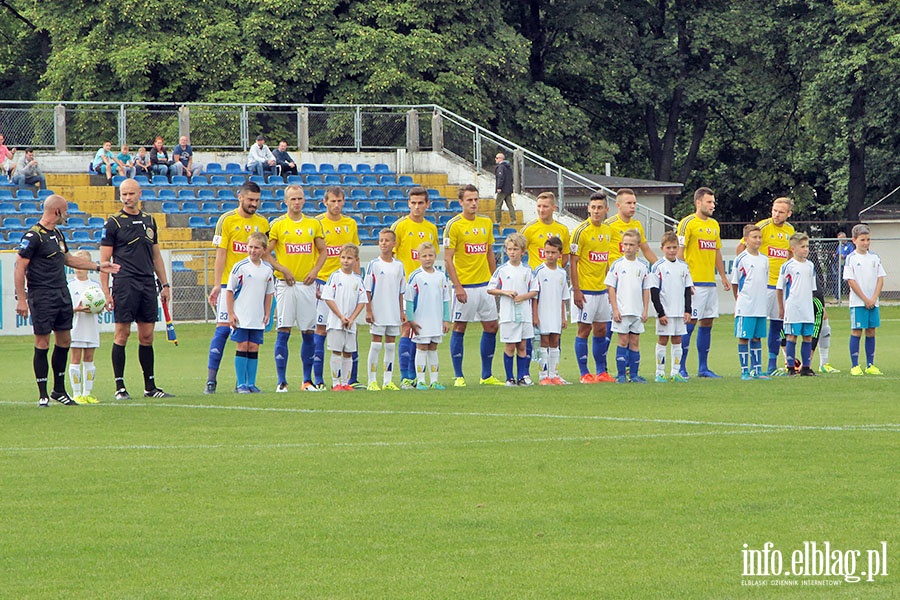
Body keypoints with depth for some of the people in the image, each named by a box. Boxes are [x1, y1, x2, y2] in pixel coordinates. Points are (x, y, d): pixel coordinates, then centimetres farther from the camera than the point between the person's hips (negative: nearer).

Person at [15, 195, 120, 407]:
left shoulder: (57, 234, 14)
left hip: (62, 294, 8)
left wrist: (98, 266, 33)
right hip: (42, 296, -8)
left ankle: (59, 390, 22)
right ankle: (43, 395, 0)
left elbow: (68, 259, 30)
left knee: (64, 341, 10)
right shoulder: (33, 236, -13)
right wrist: (21, 300, -19)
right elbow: (20, 268, -14)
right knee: (42, 343, -5)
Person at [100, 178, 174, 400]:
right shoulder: (113, 223, -1)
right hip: (124, 284, -5)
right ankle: (120, 387, -1)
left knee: (147, 336, 7)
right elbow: (104, 260, -3)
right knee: (122, 333, -5)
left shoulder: (149, 221, 14)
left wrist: (164, 283, 15)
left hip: (148, 284, 5)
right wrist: (105, 291, -10)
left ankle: (150, 386, 13)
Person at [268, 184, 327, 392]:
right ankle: (281, 381, -6)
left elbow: (323, 252, 15)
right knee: (283, 332, -7)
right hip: (285, 284, -3)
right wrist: (280, 269, -12)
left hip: (306, 284, 3)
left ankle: (307, 381, 12)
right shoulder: (277, 225, 1)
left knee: (308, 332, 4)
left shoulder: (314, 224, 9)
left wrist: (315, 270, -1)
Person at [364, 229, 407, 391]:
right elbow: (367, 290, -4)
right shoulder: (374, 265, -4)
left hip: (394, 313, 4)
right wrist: (368, 311, -10)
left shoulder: (399, 266, 7)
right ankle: (372, 381, 2)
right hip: (378, 311, -4)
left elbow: (401, 291, 13)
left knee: (391, 345, 6)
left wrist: (402, 311, 9)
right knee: (376, 344, -2)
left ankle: (388, 381, 11)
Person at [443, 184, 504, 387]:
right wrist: (457, 286, -16)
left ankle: (487, 375, 13)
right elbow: (448, 259, -10)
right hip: (465, 286, -6)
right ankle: (458, 376, 5)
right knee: (459, 328, -1)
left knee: (491, 327, 5)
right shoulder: (454, 225, -8)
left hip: (485, 284, 6)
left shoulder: (486, 223, 10)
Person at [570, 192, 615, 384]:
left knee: (601, 330, 10)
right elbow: (573, 263, -12)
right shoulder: (581, 231, -11)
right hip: (585, 289, -7)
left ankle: (601, 372, 17)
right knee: (584, 330, -3)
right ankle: (584, 373, 2)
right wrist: (576, 290, -16)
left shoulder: (607, 230, 9)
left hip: (602, 289, 7)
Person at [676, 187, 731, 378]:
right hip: (694, 282, -8)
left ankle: (703, 367, 13)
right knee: (690, 323, -7)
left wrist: (723, 277, 19)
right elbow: (679, 252, -11)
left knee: (707, 323, 8)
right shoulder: (687, 223, -7)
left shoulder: (714, 224, 16)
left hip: (710, 282, 8)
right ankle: (681, 368, -2)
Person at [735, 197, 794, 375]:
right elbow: (740, 247, -6)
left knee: (777, 324, 9)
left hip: (781, 284, 6)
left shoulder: (790, 230, 10)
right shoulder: (763, 226, -9)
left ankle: (772, 366, 16)